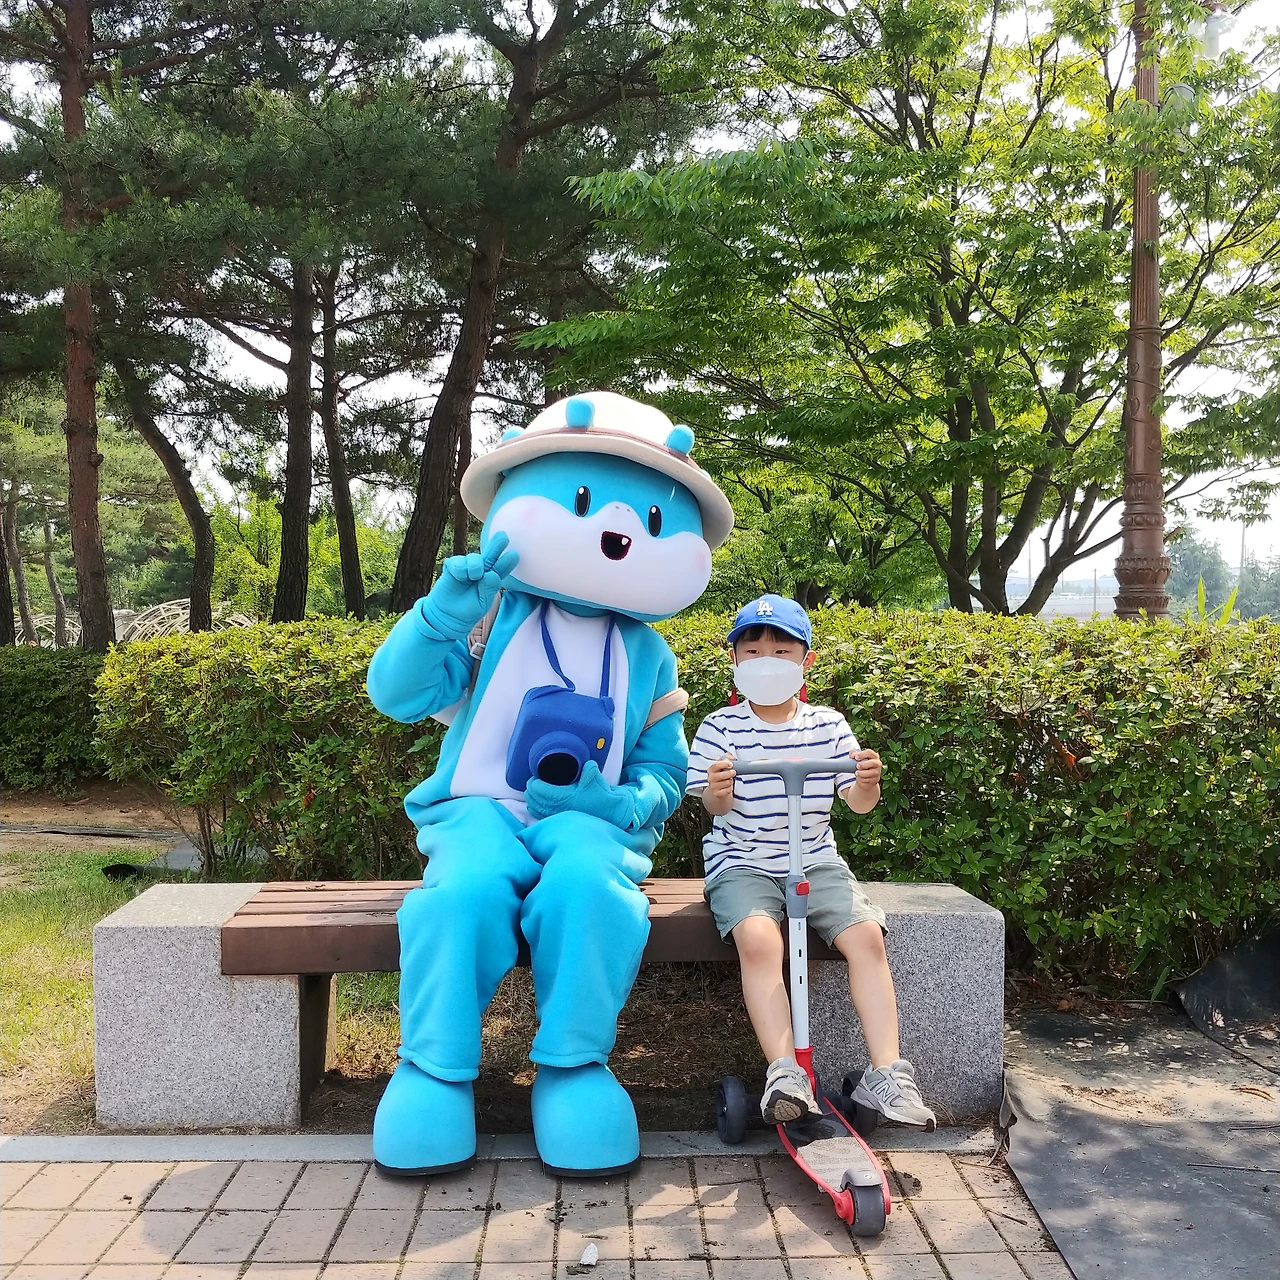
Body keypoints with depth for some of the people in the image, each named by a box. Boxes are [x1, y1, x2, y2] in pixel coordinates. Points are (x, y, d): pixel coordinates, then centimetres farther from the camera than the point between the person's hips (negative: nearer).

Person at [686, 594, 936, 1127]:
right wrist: (718, 793, -31)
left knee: (866, 934, -21)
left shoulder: (828, 725, 6)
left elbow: (858, 803, 4)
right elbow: (715, 805, -7)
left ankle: (886, 1072, -16)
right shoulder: (720, 727, -1)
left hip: (815, 861, 3)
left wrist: (868, 783, -19)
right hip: (743, 863, -2)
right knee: (759, 939, -32)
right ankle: (785, 1072, -28)